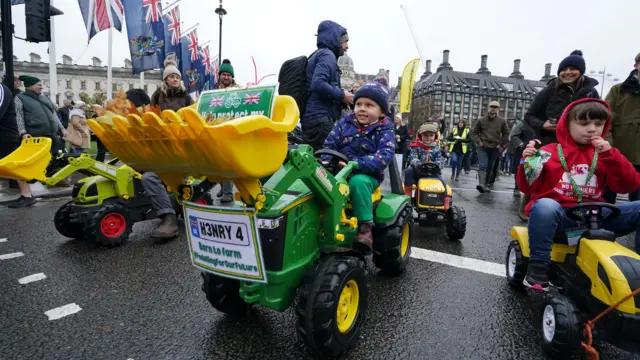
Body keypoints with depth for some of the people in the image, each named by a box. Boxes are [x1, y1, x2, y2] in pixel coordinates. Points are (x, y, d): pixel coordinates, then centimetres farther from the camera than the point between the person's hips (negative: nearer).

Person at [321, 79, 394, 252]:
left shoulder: (384, 131, -3)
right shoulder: (344, 124, 8)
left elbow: (385, 156, -18)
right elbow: (330, 145, 8)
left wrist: (355, 164, -32)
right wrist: (327, 162, -16)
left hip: (367, 175, -3)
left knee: (357, 181, -38)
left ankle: (365, 227, -29)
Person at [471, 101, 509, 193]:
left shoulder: (502, 121, 5)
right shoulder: (481, 120, 4)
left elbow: (506, 133, 12)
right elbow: (475, 132, 11)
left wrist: (502, 145, 2)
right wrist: (478, 141, -3)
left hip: (495, 148, 2)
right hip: (483, 148, -2)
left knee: (490, 168, 10)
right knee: (482, 166, -15)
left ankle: (486, 184, 20)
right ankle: (481, 184, -28)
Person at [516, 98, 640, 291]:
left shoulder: (603, 154, 15)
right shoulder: (549, 152, 2)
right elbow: (528, 187, -1)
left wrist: (610, 155, -7)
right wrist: (528, 162, -19)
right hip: (559, 216, -4)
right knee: (545, 206, -39)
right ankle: (538, 266, -26)